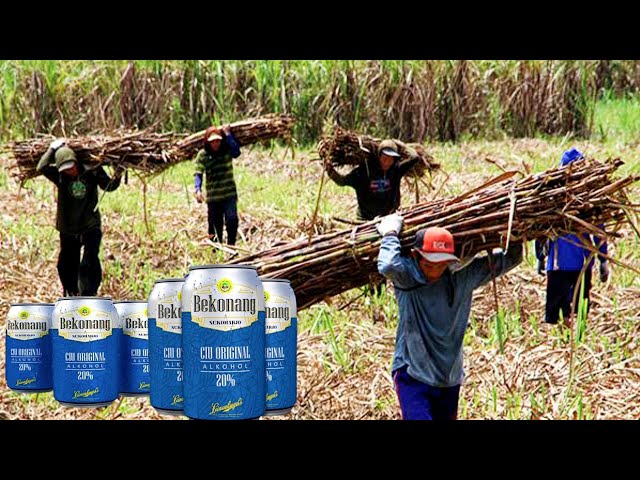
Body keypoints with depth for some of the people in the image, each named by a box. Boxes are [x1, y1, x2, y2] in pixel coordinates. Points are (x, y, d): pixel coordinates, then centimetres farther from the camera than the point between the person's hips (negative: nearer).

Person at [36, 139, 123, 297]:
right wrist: (53, 148, -17)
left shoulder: (92, 172, -10)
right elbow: (41, 168, -24)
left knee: (90, 263, -11)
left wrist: (117, 177, -16)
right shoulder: (60, 175, -9)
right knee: (67, 263, 15)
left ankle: (89, 294, -4)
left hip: (91, 226, -2)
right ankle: (71, 293, 35)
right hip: (68, 228, 2)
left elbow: (108, 186, 4)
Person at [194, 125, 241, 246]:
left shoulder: (227, 150, -1)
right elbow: (198, 174, -9)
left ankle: (231, 244, -5)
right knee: (216, 224, 7)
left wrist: (228, 134, -17)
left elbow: (236, 152, -23)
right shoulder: (202, 155, -2)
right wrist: (198, 189, -26)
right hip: (213, 197, 1)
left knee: (232, 219, -20)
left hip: (229, 194, -1)